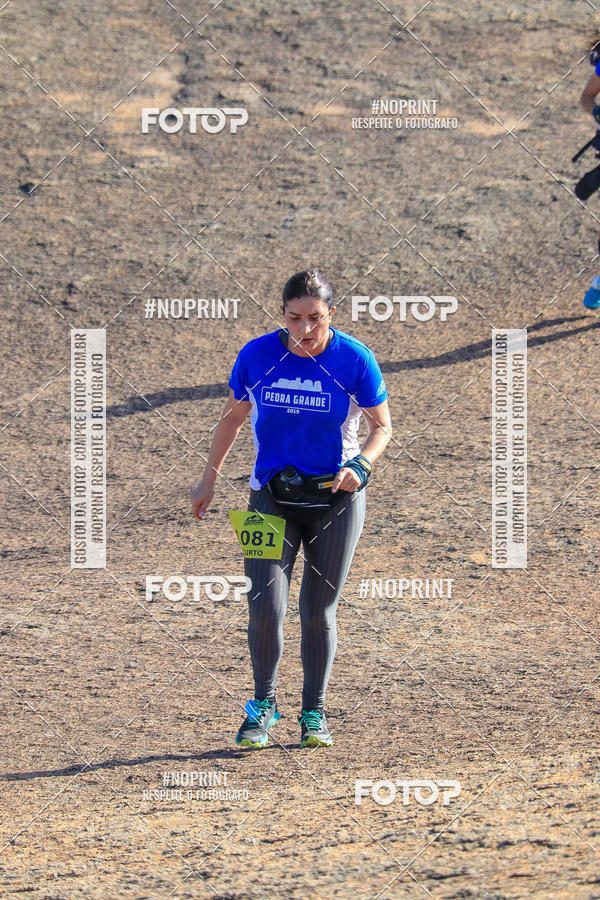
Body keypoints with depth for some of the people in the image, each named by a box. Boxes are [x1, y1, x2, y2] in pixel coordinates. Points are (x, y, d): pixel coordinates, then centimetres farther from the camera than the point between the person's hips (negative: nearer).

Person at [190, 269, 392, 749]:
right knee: (265, 606, -10)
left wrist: (361, 464, -20)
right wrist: (209, 480, 13)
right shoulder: (257, 356, -7)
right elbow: (233, 416, 10)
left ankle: (314, 712, 20)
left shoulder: (355, 359, -11)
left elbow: (382, 426, 0)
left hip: (336, 496, -1)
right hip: (272, 495, 1)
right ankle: (263, 704, 10)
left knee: (319, 611, 5)